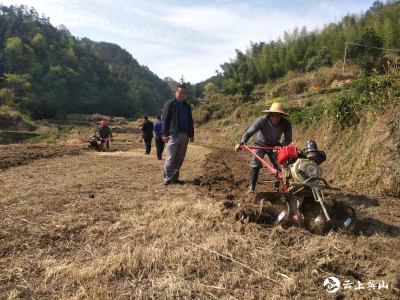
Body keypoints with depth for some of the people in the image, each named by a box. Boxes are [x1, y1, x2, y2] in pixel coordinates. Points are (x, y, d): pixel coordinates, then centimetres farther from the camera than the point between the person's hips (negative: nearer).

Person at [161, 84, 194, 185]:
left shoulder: (187, 106, 19)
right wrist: (164, 134, -12)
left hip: (184, 135, 6)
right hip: (173, 135, -6)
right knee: (170, 158, -6)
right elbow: (165, 119, -5)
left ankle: (175, 178, 17)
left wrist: (191, 134, 20)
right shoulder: (170, 104, 0)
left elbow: (190, 121, 25)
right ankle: (167, 179, 1)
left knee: (180, 158, 8)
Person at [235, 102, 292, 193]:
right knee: (256, 162, -26)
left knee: (279, 167, -8)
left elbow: (288, 139, -10)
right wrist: (242, 143, -45)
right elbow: (248, 133, -27)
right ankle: (251, 187, -14)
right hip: (260, 144, -2)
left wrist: (281, 146, -30)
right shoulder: (261, 120, -30)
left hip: (275, 146, 2)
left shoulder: (286, 124, -24)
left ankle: (276, 188, 15)